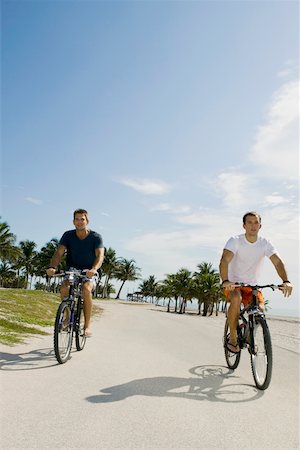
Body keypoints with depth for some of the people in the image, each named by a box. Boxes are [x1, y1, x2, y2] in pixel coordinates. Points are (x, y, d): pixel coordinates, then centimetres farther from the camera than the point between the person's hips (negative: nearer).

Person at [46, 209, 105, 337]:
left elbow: (100, 255, -23)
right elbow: (59, 253, -15)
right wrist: (52, 267, -35)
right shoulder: (68, 235, -5)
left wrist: (94, 269, -43)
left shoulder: (95, 237, -10)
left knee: (86, 289, -33)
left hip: (89, 273, -2)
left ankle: (87, 326, -21)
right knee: (64, 288, -29)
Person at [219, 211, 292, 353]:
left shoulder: (265, 244, -6)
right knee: (236, 299, -34)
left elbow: (278, 262, -18)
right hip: (233, 284, -3)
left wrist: (285, 281, -37)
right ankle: (232, 338, -15)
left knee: (260, 309, -20)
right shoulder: (235, 241, -15)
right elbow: (224, 260, -30)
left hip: (253, 286, 3)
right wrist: (225, 281, -48)